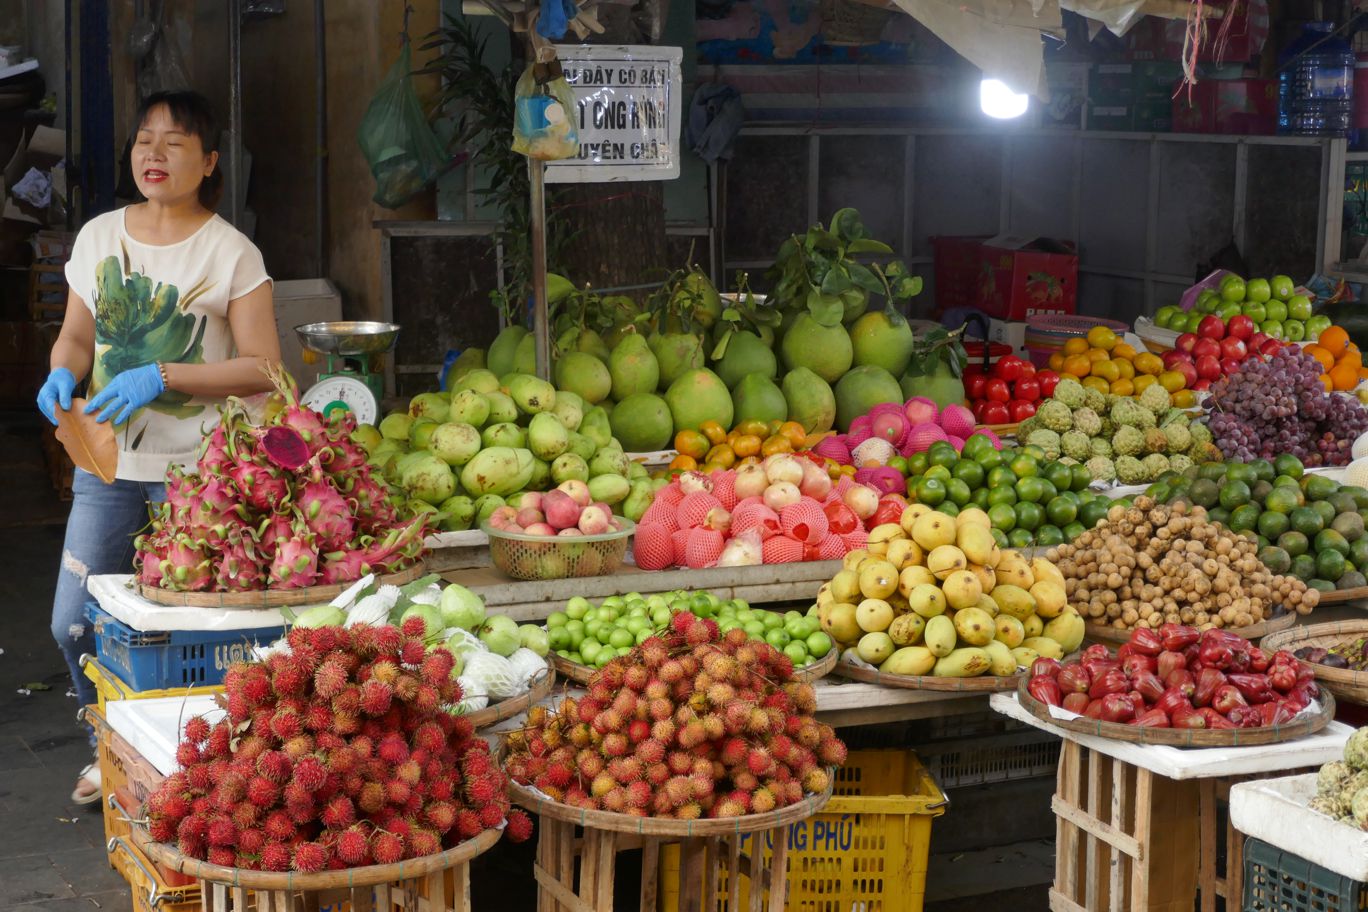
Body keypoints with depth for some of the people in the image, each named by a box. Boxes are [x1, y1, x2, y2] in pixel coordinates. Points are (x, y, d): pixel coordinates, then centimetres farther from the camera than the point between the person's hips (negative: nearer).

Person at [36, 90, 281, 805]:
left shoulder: (230, 253, -6)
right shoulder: (99, 236, 8)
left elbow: (262, 368, -9)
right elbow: (76, 335, 17)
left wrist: (161, 377, -18)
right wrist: (62, 374, -7)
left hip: (197, 465, -4)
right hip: (107, 459, 5)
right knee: (74, 622, 5)